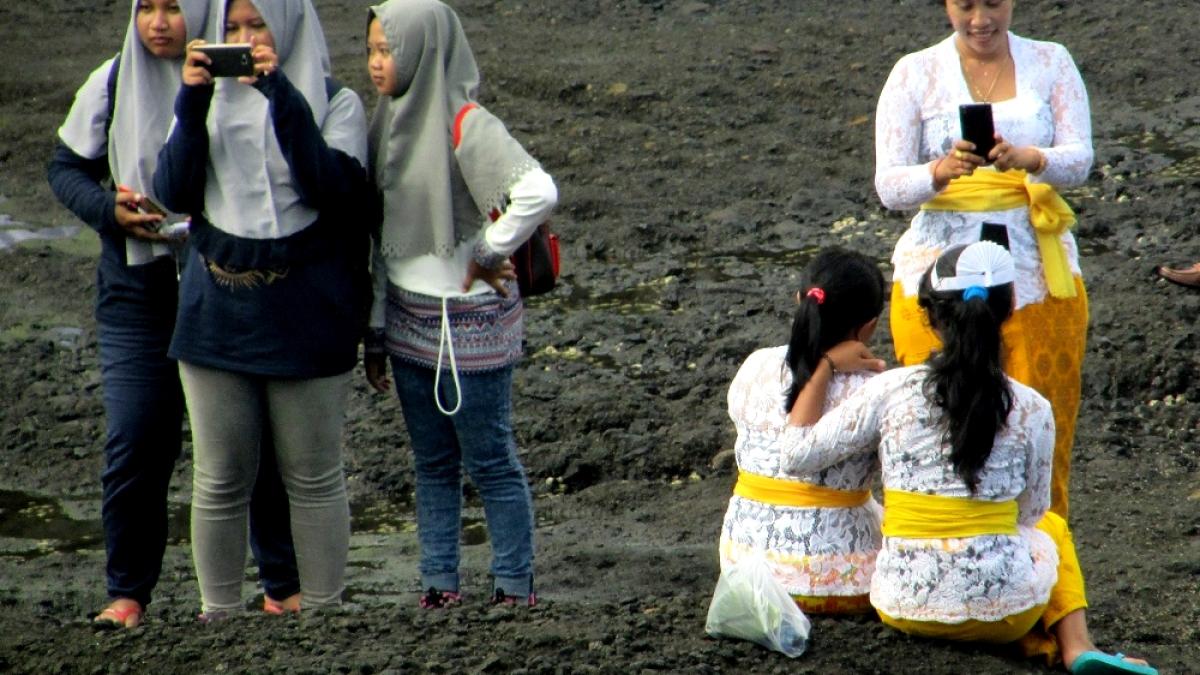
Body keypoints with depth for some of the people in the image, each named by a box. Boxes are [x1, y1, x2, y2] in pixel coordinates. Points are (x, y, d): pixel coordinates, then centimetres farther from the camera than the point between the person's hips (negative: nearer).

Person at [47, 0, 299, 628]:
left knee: (258, 439, 4)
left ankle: (283, 583, 17)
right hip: (138, 293, 2)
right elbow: (67, 168, 10)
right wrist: (112, 210, -10)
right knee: (134, 445, 0)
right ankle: (128, 591, 13)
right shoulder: (112, 84, 1)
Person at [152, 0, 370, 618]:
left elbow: (336, 188, -17)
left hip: (305, 319, -3)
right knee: (218, 480, 6)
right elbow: (175, 193, -3)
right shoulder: (212, 99, 8)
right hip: (217, 314, 3)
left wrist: (281, 96, -22)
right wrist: (191, 102, -14)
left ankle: (323, 612, 14)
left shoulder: (336, 103, 0)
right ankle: (218, 614, 15)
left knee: (313, 477, 5)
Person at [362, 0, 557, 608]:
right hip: (409, 322, 7)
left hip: (468, 324, -7)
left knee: (490, 460, 0)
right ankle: (439, 585, 17)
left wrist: (488, 253, -18)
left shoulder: (465, 125, -15)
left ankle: (515, 588, 7)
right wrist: (376, 331, 13)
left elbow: (538, 192, -31)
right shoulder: (391, 121, 8)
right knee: (432, 464, 11)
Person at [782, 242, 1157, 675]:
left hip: (905, 606, 0)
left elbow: (798, 453, -3)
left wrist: (825, 367, 8)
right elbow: (1031, 514, 6)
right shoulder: (1032, 410, -6)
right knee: (1051, 529, 35)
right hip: (1001, 611, 0)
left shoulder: (890, 391, -8)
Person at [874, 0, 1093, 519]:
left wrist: (1030, 159, -27)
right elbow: (889, 186, -5)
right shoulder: (915, 74, 2)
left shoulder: (1051, 64, 7)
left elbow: (1079, 160, -5)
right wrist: (942, 170, -27)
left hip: (1040, 275, 1)